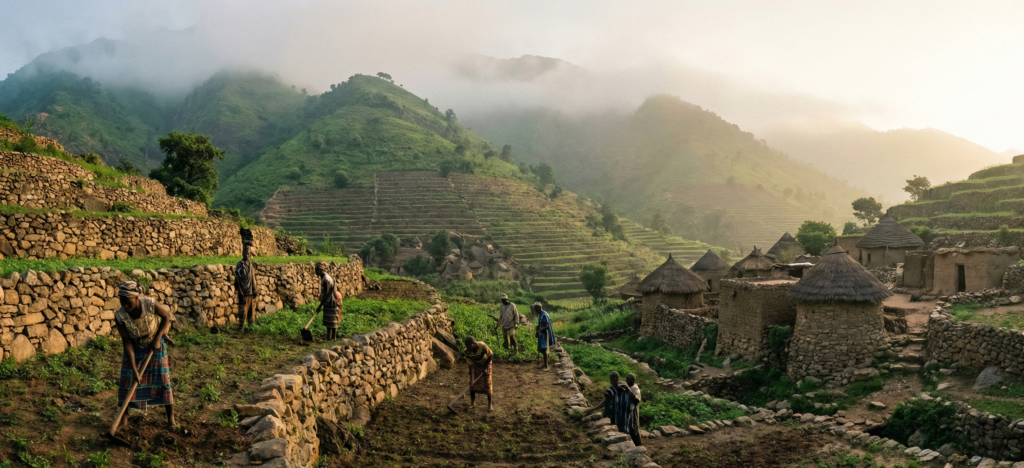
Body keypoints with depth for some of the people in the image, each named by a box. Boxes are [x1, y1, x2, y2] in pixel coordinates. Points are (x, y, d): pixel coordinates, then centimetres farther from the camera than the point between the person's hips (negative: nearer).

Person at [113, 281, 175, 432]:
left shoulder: (150, 305, -31)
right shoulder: (119, 315, -26)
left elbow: (167, 315, -11)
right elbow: (127, 342, -20)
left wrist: (157, 338, -18)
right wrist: (134, 369, -20)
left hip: (155, 345, -1)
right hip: (134, 348, 1)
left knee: (163, 380, 1)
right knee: (127, 381, 0)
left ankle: (171, 417, 14)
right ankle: (124, 420, 15)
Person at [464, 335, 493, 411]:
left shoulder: (483, 346, -37)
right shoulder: (467, 351, -27)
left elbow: (491, 355, -19)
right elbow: (471, 365, -21)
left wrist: (486, 367, -17)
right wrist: (472, 379, -25)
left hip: (486, 363, -3)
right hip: (476, 364, 3)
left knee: (487, 383, -8)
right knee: (472, 383, -2)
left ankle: (490, 404, 0)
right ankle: (472, 402, 13)